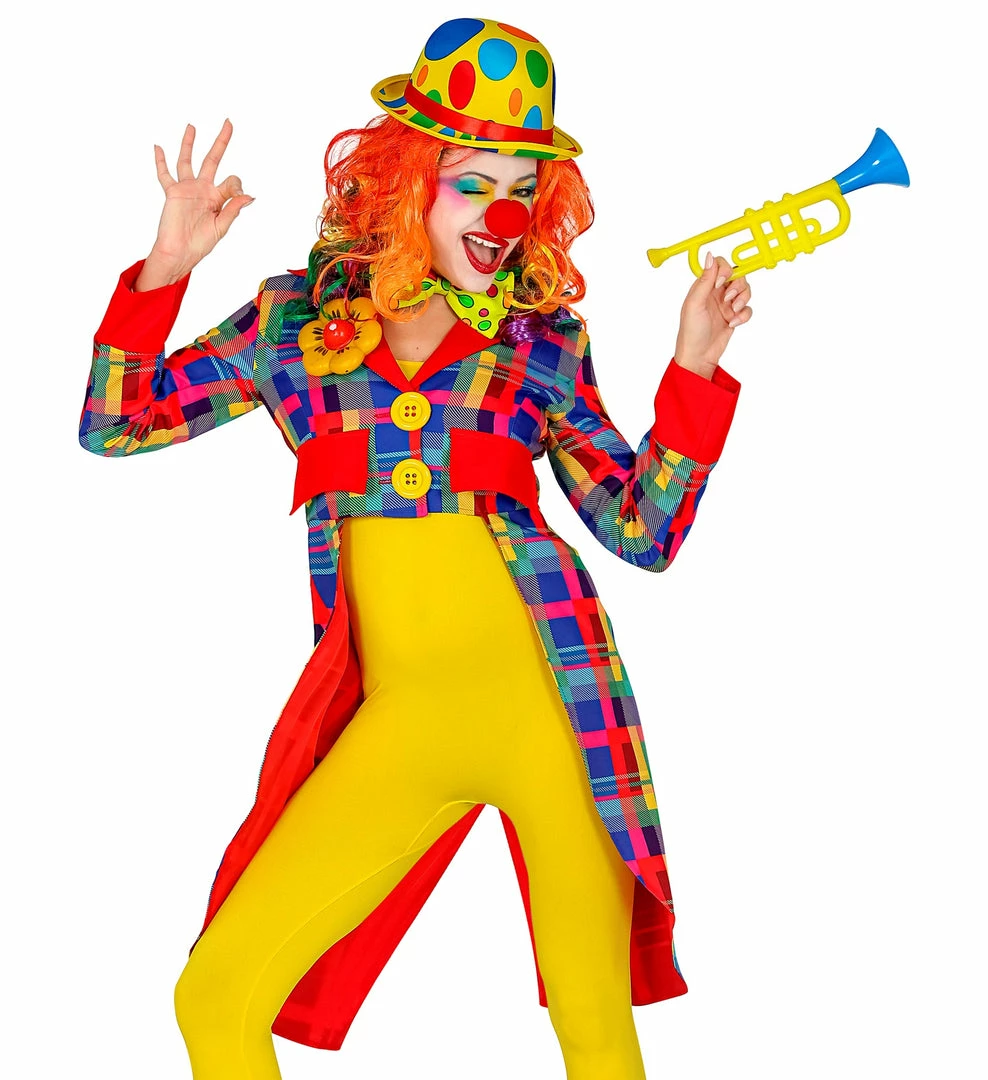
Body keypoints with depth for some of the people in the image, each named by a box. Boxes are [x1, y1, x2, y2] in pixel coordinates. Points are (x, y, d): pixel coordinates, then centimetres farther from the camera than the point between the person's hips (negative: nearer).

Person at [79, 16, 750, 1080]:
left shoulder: (540, 343, 7)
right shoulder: (299, 316, 8)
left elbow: (644, 533, 7)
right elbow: (115, 423, 9)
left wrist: (694, 372, -3)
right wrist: (165, 269, -2)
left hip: (546, 694, -1)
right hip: (397, 717, 1)